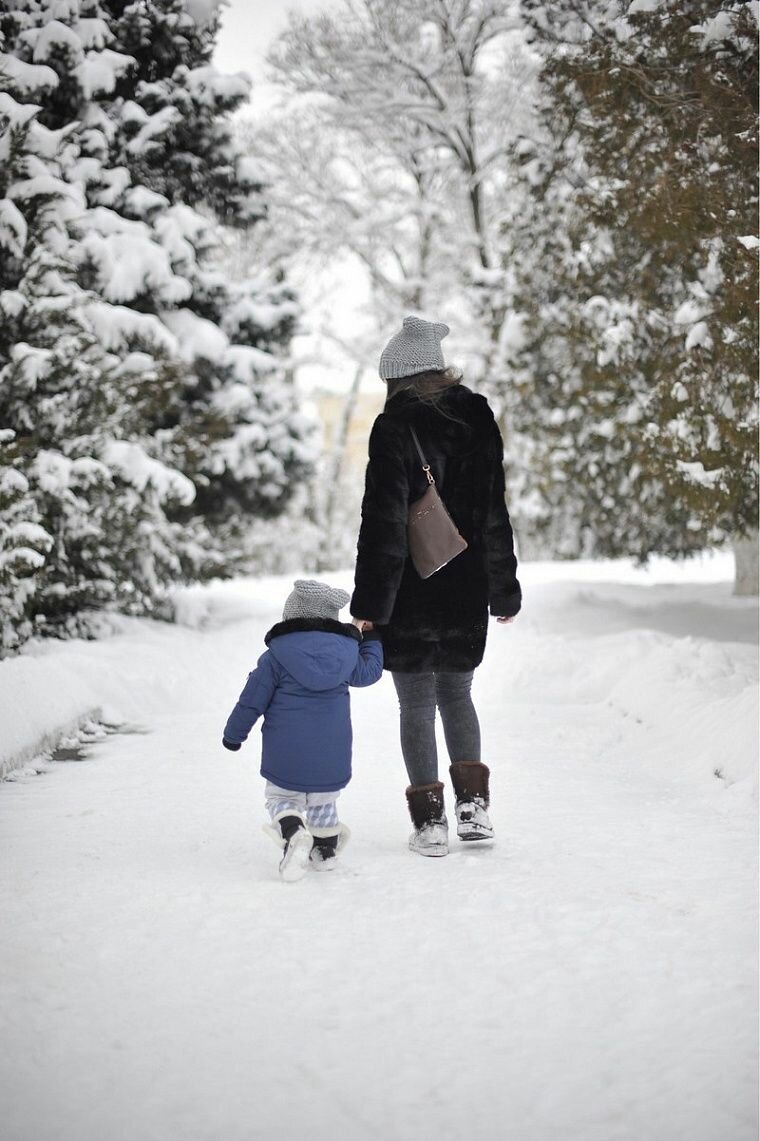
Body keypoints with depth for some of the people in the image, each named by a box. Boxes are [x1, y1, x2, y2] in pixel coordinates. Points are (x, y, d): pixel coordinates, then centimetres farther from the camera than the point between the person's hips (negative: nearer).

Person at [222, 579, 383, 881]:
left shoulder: (276, 655, -6)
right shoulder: (346, 651, 2)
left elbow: (252, 700, -3)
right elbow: (368, 672, 22)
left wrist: (233, 734, 11)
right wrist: (371, 641, 40)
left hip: (286, 754, -3)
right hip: (332, 754, 3)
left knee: (281, 797, 8)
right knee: (323, 800, 23)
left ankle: (293, 831, -20)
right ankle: (325, 848, 30)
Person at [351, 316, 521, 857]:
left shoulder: (395, 428, -11)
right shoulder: (478, 422, 5)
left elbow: (383, 521, -15)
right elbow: (497, 517, 10)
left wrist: (369, 601, -12)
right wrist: (504, 591, 18)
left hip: (410, 597, -5)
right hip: (466, 594, 5)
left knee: (417, 706, 4)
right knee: (457, 695, 20)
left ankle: (430, 821, 5)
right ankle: (474, 804, 15)